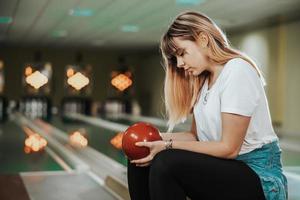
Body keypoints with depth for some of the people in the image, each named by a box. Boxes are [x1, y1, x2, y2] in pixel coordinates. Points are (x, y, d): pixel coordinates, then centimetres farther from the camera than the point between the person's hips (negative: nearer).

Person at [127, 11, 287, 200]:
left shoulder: (237, 70, -14)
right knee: (140, 158, -5)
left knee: (166, 162, -29)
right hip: (221, 168, 8)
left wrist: (169, 146, -18)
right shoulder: (202, 80, 13)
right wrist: (158, 138, -7)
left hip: (260, 177, -8)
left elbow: (228, 148, -17)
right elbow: (196, 135, 8)